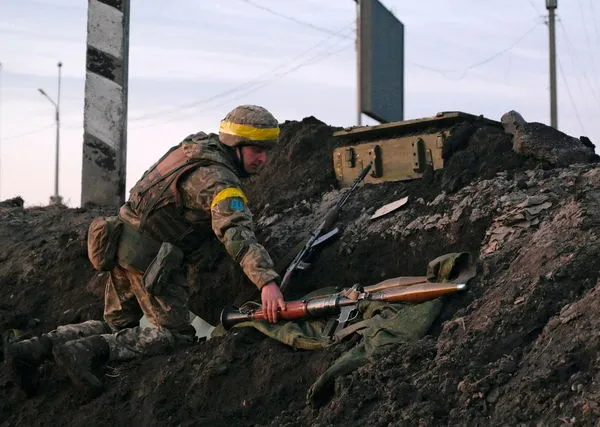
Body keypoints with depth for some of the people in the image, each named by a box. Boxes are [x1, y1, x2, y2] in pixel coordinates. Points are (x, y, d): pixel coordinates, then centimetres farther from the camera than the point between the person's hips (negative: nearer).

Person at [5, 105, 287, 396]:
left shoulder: (197, 144, 10)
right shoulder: (220, 182, -18)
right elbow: (237, 234, -33)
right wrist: (267, 282, -43)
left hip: (123, 245, 9)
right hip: (150, 259, -9)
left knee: (117, 326, 19)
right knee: (176, 334, -2)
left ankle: (35, 348, 4)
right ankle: (86, 351, -18)